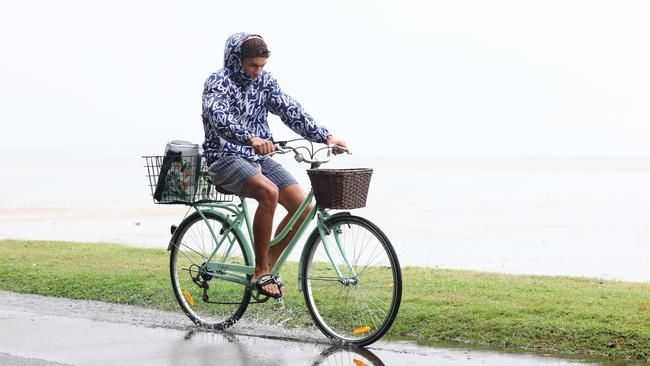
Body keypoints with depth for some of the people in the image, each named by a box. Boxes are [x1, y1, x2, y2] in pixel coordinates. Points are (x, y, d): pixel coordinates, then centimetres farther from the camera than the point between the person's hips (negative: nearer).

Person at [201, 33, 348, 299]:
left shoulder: (264, 81, 9)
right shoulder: (218, 82, -10)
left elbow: (291, 111, 1)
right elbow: (218, 117, -30)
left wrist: (325, 136, -13)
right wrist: (251, 139, -48)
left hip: (258, 157, 7)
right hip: (226, 159, -7)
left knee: (302, 206, -11)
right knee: (269, 193, -33)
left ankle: (269, 264, 6)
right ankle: (260, 272, -22)